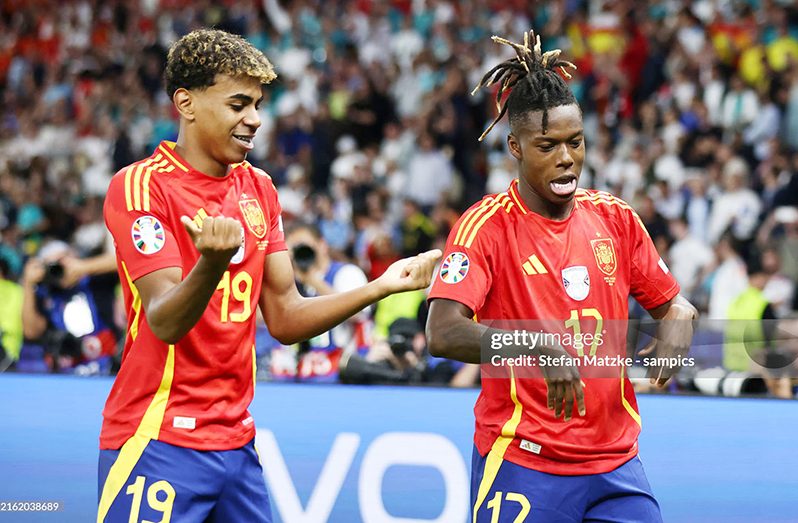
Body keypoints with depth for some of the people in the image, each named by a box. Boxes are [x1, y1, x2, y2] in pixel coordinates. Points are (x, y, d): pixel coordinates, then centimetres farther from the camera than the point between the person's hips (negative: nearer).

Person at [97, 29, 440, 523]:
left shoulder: (259, 188, 11)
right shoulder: (140, 185, -10)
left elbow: (284, 319, 12)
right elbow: (164, 321, -18)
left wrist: (380, 287, 0)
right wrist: (214, 262, -37)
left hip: (237, 443, 6)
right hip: (158, 445, -6)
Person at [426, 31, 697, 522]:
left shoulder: (616, 218, 7)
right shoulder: (486, 225, -9)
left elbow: (673, 302, 17)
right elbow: (442, 333, -21)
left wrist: (679, 322, -7)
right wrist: (539, 345, -34)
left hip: (615, 464, 5)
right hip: (522, 468, -4)